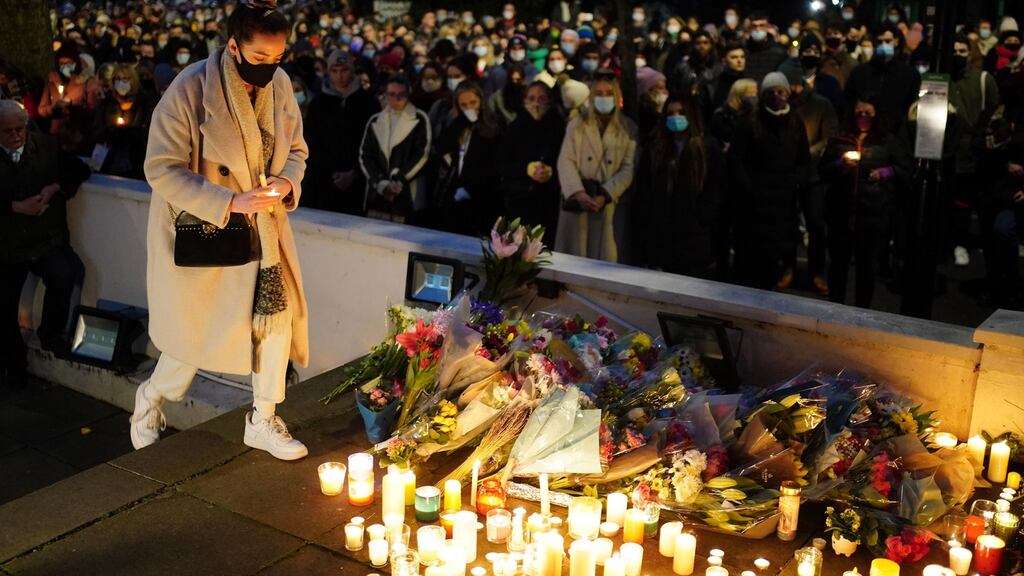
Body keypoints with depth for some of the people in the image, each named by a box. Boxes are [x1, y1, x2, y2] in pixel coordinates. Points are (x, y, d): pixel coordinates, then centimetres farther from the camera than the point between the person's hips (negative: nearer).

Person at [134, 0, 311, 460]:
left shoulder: (279, 85, -4)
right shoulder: (190, 90, -21)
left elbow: (295, 149, 9)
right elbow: (162, 170, -21)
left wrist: (286, 182, -14)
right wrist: (230, 202, -30)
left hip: (263, 228, 5)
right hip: (202, 230, -5)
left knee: (279, 315, -1)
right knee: (199, 333, 5)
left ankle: (263, 422, 18)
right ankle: (151, 397, 37)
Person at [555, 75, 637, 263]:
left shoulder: (628, 129, 5)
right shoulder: (577, 123, 7)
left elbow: (628, 168, -3)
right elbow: (566, 161, -2)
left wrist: (604, 196, -15)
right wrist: (579, 193, -16)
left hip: (609, 203, 0)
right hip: (577, 200, 0)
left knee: (604, 256, 1)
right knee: (574, 256, 3)